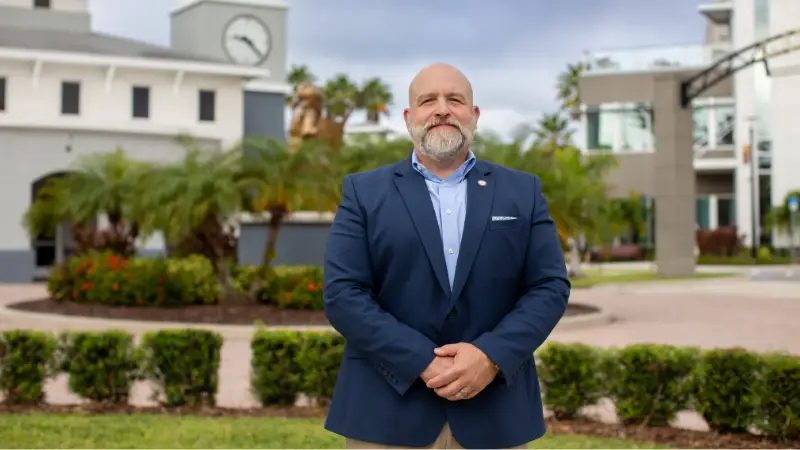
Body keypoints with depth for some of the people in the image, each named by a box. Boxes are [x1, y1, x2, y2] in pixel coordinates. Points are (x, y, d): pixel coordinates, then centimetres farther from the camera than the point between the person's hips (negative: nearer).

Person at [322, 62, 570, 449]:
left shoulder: (523, 192, 10)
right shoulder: (364, 192, 5)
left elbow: (550, 286, 3)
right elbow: (343, 293, -4)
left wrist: (491, 356, -13)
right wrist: (424, 363, -14)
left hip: (493, 414, 2)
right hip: (388, 413, -1)